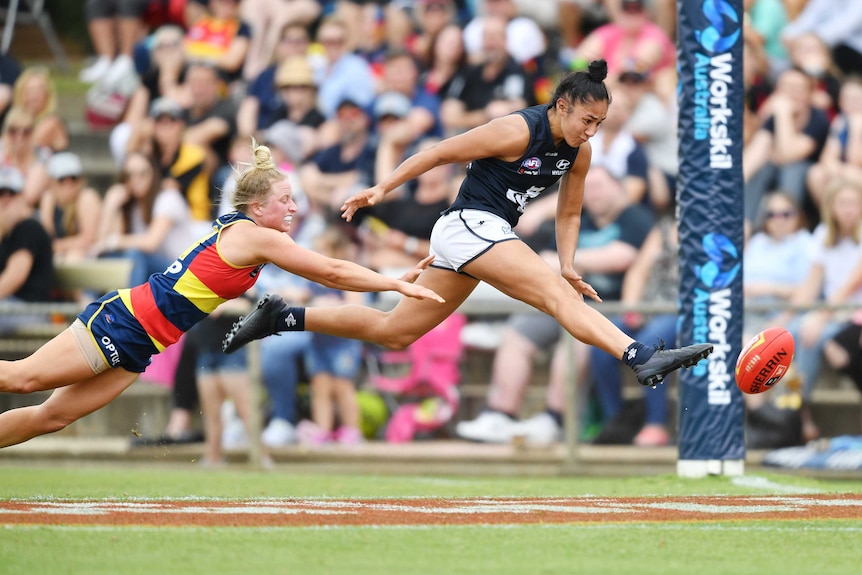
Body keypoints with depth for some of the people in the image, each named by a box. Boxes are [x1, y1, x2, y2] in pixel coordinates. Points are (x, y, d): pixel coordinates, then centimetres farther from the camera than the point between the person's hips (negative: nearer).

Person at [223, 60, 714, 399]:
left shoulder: (579, 153, 6)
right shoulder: (518, 131, -17)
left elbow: (569, 215, 19)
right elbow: (442, 153, -11)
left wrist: (568, 265, 4)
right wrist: (382, 190, -8)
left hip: (490, 236, 9)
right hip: (470, 225, -9)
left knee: (394, 332, 12)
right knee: (559, 296, -26)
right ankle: (644, 360, -42)